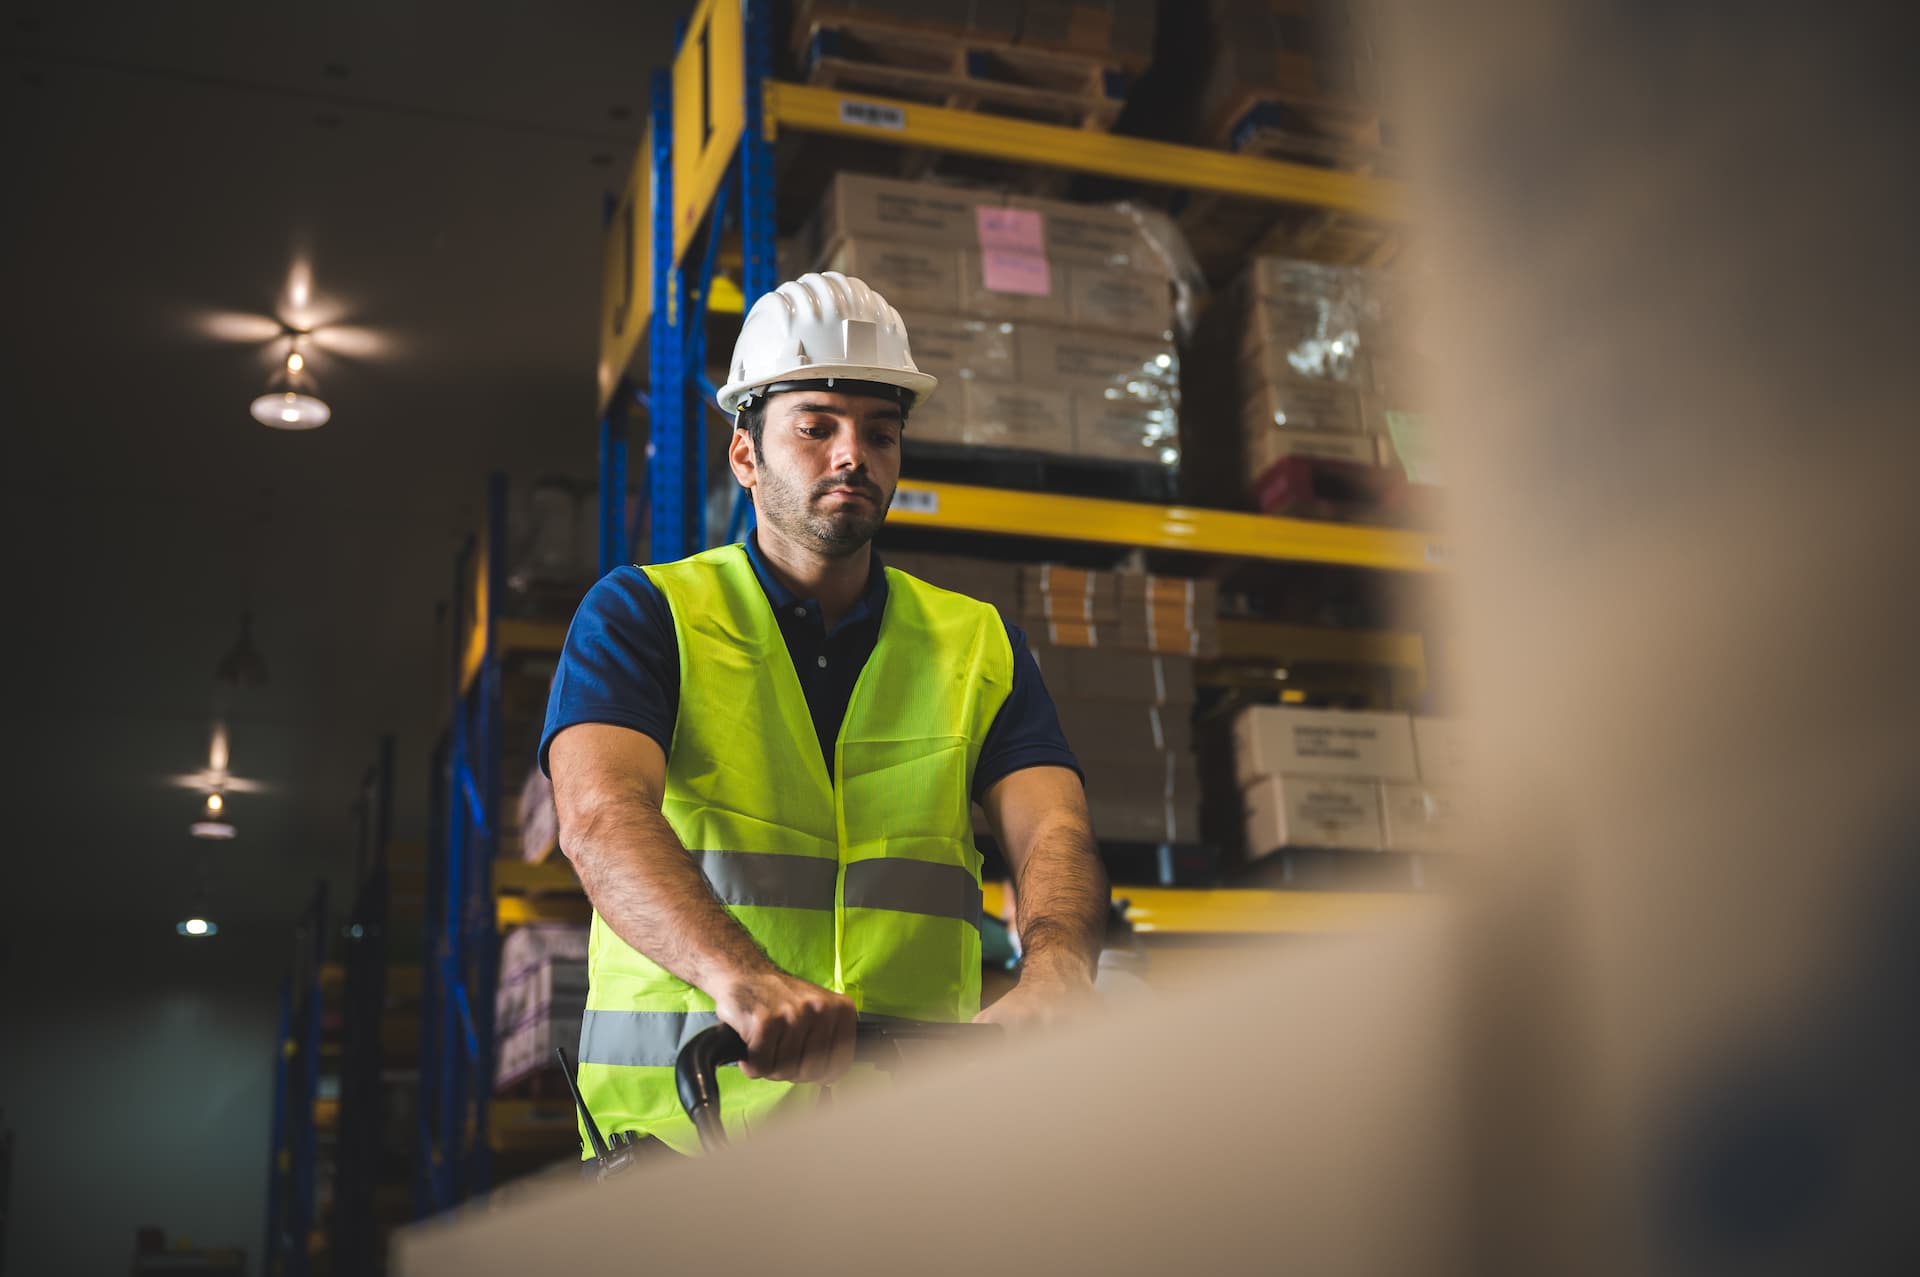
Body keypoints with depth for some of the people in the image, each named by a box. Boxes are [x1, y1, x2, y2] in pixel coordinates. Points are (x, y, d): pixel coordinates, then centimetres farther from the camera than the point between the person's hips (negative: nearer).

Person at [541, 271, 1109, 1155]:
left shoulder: (981, 646, 14)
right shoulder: (641, 614, 5)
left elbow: (1051, 831, -1)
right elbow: (600, 816, -13)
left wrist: (1054, 972, -25)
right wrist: (740, 976, -33)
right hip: (687, 1121, -2)